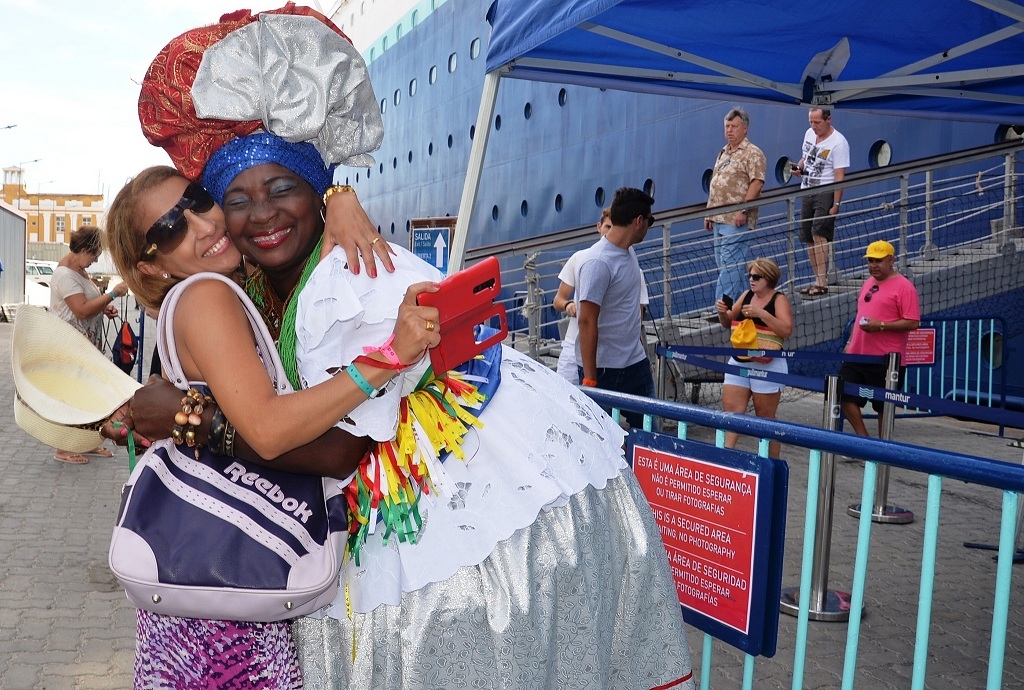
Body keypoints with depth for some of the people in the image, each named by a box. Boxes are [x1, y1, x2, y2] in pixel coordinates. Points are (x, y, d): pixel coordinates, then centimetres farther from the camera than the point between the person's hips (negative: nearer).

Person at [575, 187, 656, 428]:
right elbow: (587, 322, -20)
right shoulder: (597, 262, -19)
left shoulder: (629, 252, 8)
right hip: (605, 370, -8)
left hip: (637, 363, 8)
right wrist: (589, 379, -20)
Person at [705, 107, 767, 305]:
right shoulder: (723, 153, 20)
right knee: (723, 264, 11)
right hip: (719, 219, 9)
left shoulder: (752, 154, -6)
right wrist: (709, 213, 19)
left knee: (729, 264, -11)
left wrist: (743, 210, -21)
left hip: (737, 221, -9)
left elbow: (757, 183, -16)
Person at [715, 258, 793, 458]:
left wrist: (762, 314, -26)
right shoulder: (747, 295, 9)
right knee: (730, 410, -4)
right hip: (739, 362, 6)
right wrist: (723, 312, -4)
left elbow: (787, 330, -19)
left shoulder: (779, 300, -6)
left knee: (766, 418, 3)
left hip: (768, 367, -6)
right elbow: (728, 323, 17)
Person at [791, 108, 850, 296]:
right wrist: (799, 167, 2)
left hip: (826, 194, -8)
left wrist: (836, 204, -20)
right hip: (807, 192, 8)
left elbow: (840, 177, -16)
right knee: (808, 238, 7)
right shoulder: (809, 133, 9)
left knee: (819, 234, -18)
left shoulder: (838, 143, -13)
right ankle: (818, 280, 16)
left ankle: (822, 282, -20)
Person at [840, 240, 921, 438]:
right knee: (845, 396, 3)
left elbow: (912, 323, -15)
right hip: (857, 355, 7)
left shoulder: (904, 286, -9)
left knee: (883, 406, 4)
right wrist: (850, 342, 18)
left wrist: (881, 326, -22)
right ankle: (864, 438, 16)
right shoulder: (868, 283, 15)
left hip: (885, 360, -7)